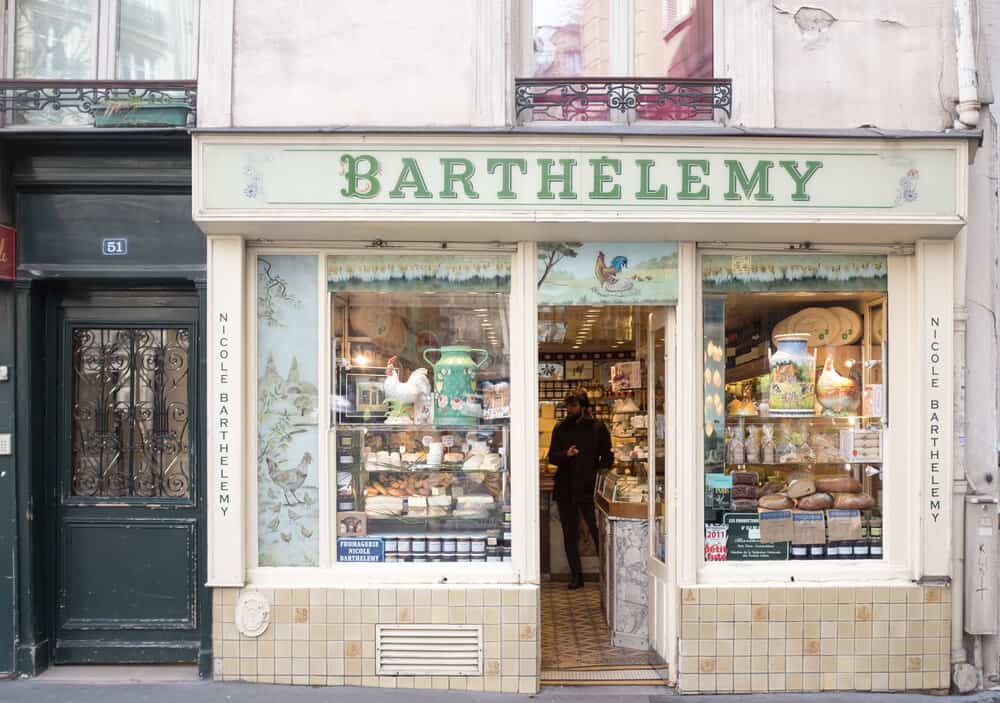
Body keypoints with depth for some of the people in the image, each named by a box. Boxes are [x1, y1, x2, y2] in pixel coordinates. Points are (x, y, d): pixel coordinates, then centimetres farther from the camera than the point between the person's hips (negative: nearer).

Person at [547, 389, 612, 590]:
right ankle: (576, 575, 18)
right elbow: (552, 457, 8)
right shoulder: (560, 428, 9)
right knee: (570, 534, 8)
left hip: (589, 490, -3)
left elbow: (607, 457, 5)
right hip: (565, 489, 3)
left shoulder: (598, 428, 2)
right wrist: (566, 454, -12)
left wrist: (598, 476, -10)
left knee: (598, 532, -5)